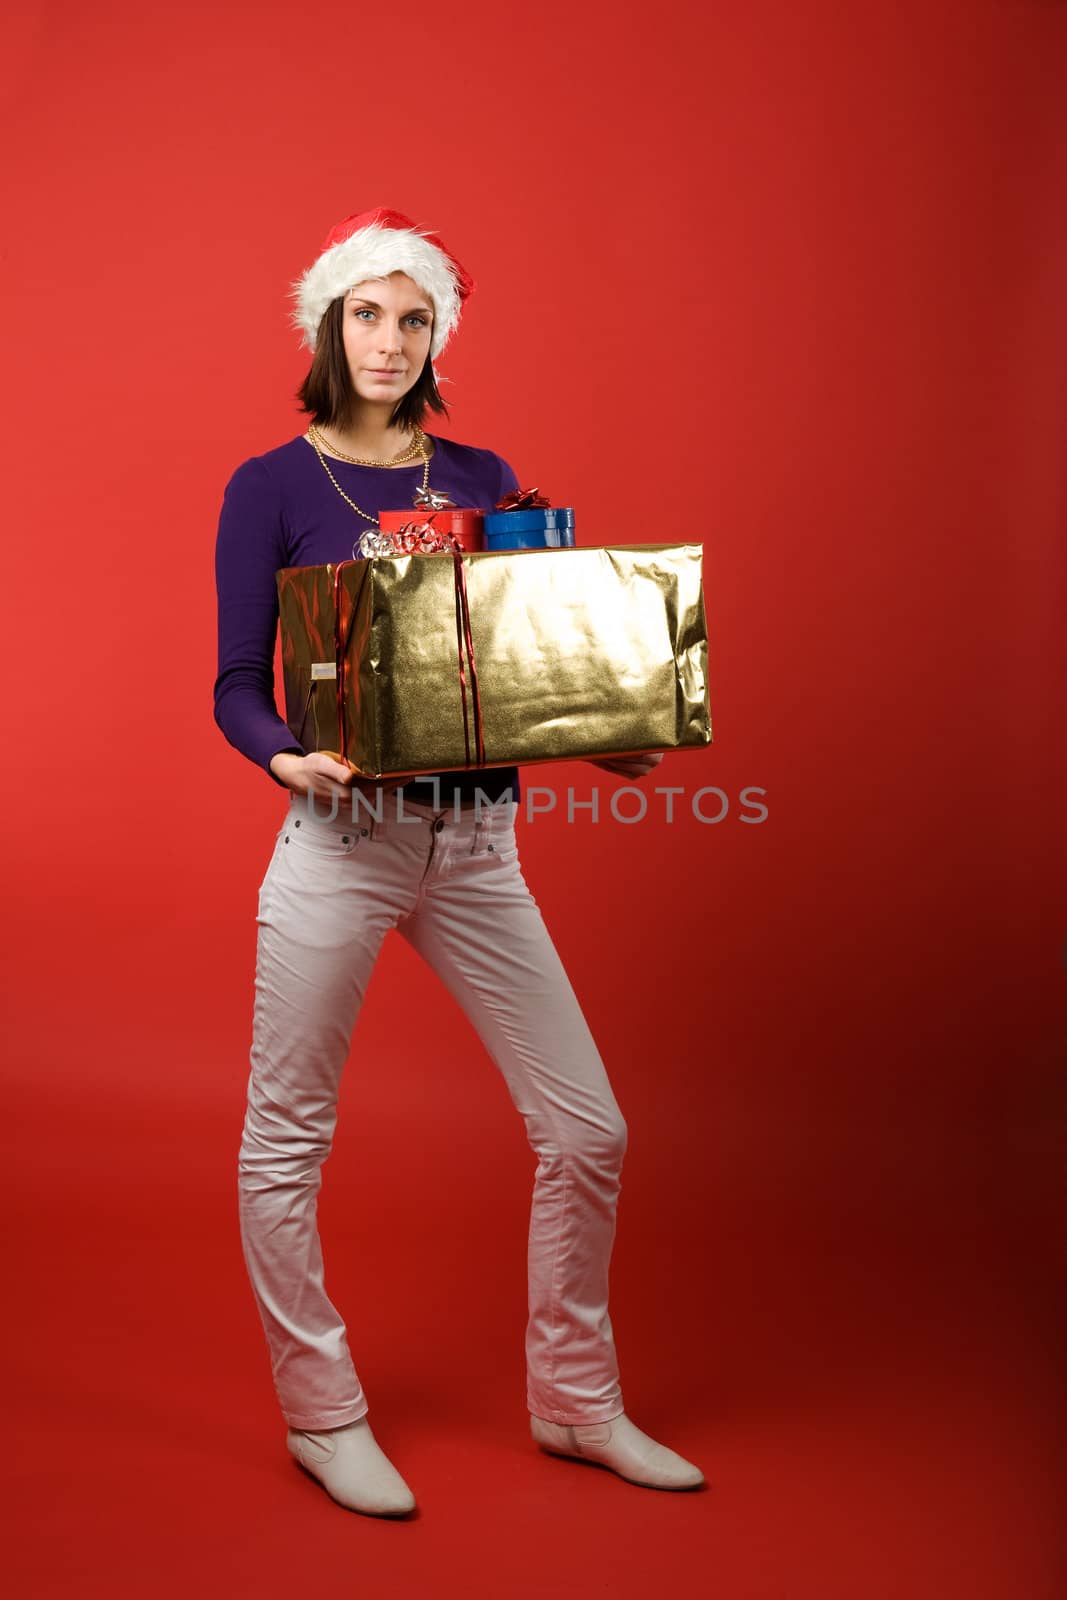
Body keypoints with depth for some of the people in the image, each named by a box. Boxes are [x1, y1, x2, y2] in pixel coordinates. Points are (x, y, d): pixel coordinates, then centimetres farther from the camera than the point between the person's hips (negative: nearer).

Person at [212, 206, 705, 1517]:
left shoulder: (484, 479, 11)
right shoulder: (270, 487, 0)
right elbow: (238, 685, -3)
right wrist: (286, 759, -23)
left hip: (477, 842, 4)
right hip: (341, 839, -3)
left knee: (586, 1128, 5)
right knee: (288, 1142, 4)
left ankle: (575, 1402, 25)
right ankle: (322, 1417, 26)